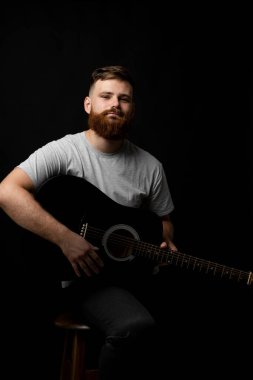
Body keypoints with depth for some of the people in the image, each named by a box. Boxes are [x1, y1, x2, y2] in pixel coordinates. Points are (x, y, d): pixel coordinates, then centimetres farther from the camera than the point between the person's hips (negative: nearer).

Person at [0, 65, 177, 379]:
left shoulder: (150, 167, 7)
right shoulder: (63, 151, -7)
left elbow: (163, 220, 18)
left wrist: (165, 244, -6)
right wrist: (65, 238, -25)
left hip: (137, 271, 5)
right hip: (87, 274, -5)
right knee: (137, 327, -32)